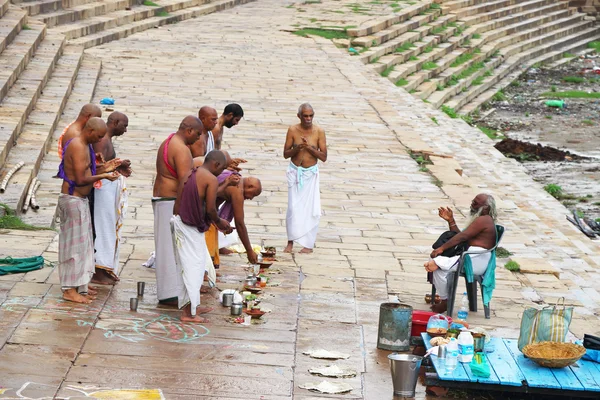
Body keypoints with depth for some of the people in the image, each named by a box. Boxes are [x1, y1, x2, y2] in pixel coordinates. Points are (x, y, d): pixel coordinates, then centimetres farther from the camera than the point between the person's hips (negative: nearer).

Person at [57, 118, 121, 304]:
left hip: (80, 200, 10)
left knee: (82, 242, 16)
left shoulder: (84, 145, 13)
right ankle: (70, 290, -2)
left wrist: (104, 168, 5)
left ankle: (79, 284, 25)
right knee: (75, 243, -6)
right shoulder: (78, 147, -19)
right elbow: (80, 180, -24)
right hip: (73, 199, -10)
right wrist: (103, 176, -14)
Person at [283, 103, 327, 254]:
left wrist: (309, 147, -20)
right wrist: (297, 148, -21)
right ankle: (291, 241, 13)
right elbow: (286, 154, -2)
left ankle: (308, 244, 10)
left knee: (311, 208, 0)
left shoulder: (319, 132, -7)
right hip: (295, 172, 0)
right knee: (293, 207, 1)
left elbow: (324, 157, -7)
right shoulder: (293, 130, -6)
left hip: (311, 174, 0)